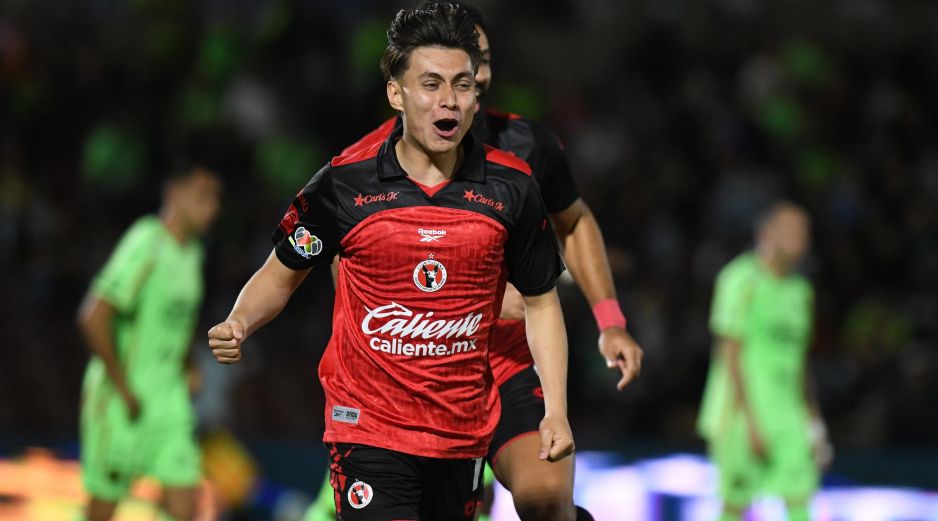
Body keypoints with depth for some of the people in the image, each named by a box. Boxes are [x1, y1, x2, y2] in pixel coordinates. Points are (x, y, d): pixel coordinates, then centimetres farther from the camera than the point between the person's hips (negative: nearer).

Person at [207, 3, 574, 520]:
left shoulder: (510, 186, -1)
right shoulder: (344, 184, -6)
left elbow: (540, 301, 9)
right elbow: (280, 275, 6)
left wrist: (555, 411, 1)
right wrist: (238, 324, -14)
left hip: (464, 432, 3)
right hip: (369, 431, -3)